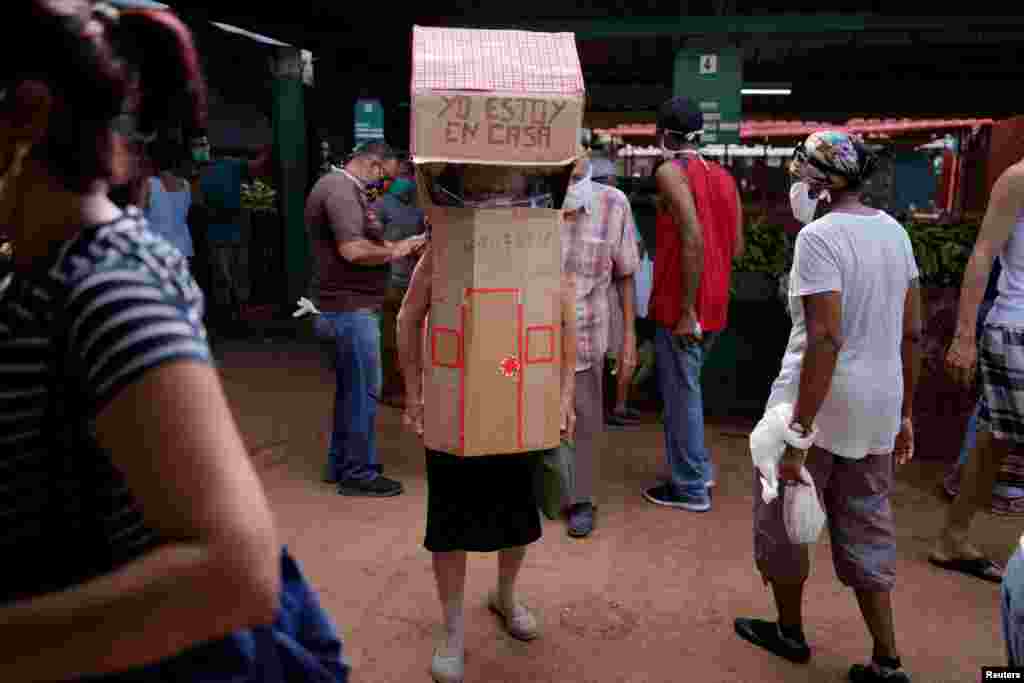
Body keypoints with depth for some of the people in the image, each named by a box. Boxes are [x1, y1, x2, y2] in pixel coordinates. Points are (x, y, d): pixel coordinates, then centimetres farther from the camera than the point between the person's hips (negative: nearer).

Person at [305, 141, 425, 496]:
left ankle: (340, 464, 29)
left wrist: (398, 245, 8)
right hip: (351, 309, -11)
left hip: (345, 307, 11)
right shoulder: (341, 190, -16)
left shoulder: (342, 188, 18)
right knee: (363, 391, -2)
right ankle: (358, 474, 9)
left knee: (350, 388, 18)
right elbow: (353, 250, -27)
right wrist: (394, 252, -12)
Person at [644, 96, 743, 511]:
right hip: (715, 306, 8)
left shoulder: (671, 172, -11)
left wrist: (687, 310, -21)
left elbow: (693, 240, -23)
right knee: (684, 387, 21)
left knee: (680, 393, 3)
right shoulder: (725, 177, 11)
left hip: (683, 308, -7)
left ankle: (690, 488, 12)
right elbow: (737, 247, 11)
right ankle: (698, 467, 30)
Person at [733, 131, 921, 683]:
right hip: (879, 404, 8)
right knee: (865, 529, 17)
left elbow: (825, 339, -24)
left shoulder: (820, 236, -16)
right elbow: (912, 333, 11)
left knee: (783, 516, 14)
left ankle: (790, 632, 32)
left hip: (820, 400, -7)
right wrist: (904, 414, 19)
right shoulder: (895, 231, 9)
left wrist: (798, 435, -22)